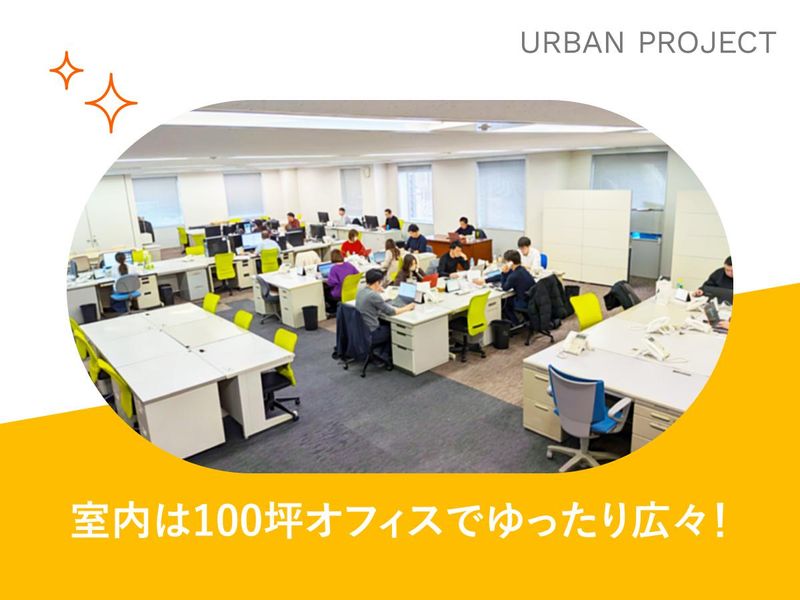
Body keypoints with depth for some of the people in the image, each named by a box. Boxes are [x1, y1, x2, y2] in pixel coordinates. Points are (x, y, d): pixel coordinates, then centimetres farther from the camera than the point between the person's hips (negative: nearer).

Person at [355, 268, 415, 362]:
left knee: (386, 323, 26)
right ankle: (385, 357, 25)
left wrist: (378, 291, 21)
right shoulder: (373, 295, -22)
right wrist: (407, 308, -2)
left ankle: (378, 352, 25)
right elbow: (390, 312, -15)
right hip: (369, 334, -8)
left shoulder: (361, 291, 3)